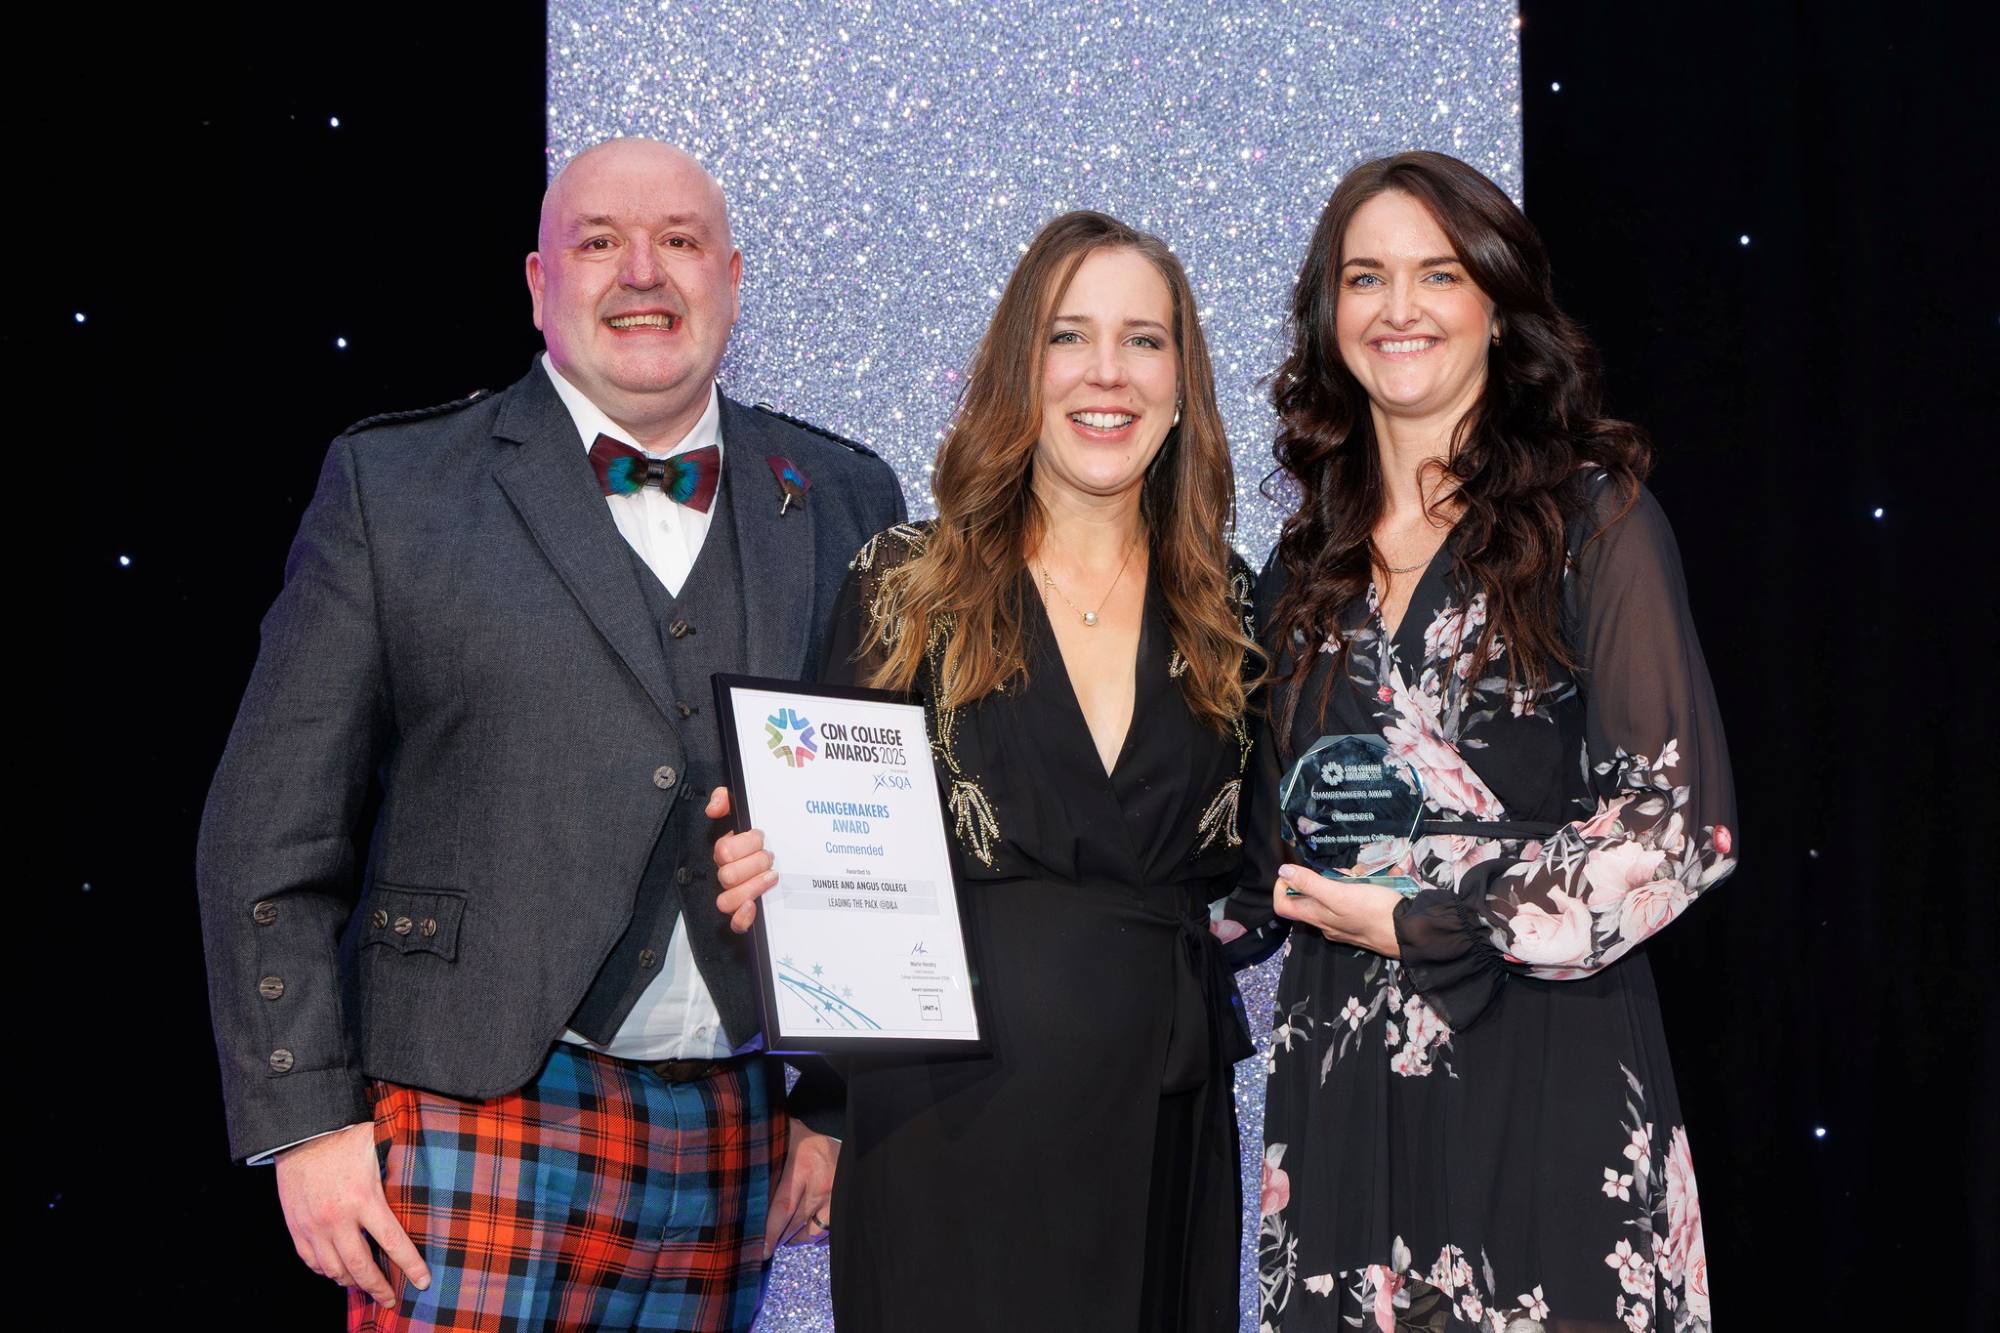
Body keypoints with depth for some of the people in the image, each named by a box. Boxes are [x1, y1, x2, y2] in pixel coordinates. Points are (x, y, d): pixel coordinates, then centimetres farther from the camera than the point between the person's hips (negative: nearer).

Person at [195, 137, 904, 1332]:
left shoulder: (845, 503, 8)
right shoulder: (391, 485, 1)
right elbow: (273, 830, -1)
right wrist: (306, 1122, -6)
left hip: (739, 1134, 3)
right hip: (479, 1121, -2)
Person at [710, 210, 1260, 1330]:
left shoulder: (1230, 607, 7)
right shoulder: (907, 585, 0)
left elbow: (1246, 869, 14)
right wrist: (771, 881, -18)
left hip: (1168, 1128, 3)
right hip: (951, 1123, -2)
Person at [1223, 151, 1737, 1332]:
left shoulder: (1594, 518, -2)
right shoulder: (1311, 559, 12)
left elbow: (1681, 823, -9)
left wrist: (1423, 923, -9)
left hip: (1541, 1069, -4)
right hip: (1341, 1084, 4)